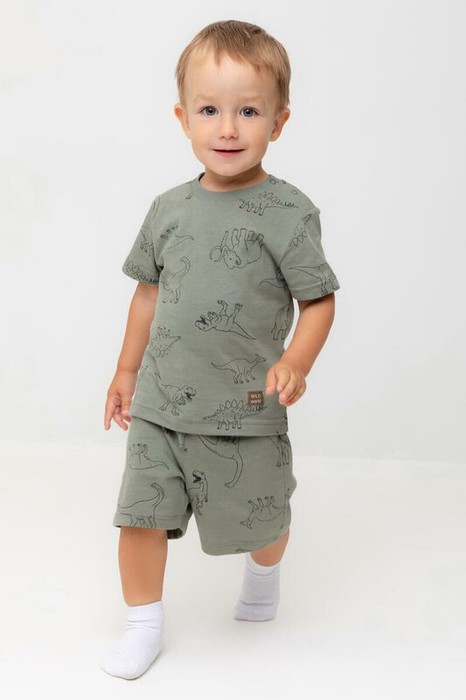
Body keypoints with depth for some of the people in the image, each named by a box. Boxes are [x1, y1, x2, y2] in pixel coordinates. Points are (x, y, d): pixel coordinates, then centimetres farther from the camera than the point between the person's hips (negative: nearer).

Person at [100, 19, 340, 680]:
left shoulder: (287, 211, -11)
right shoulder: (169, 208, 3)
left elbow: (319, 300, -8)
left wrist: (294, 363, -24)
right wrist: (127, 370, 17)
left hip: (244, 410, -3)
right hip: (159, 403, 3)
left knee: (260, 520, 15)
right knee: (140, 517, 3)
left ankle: (265, 573, 50)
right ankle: (144, 625, 25)